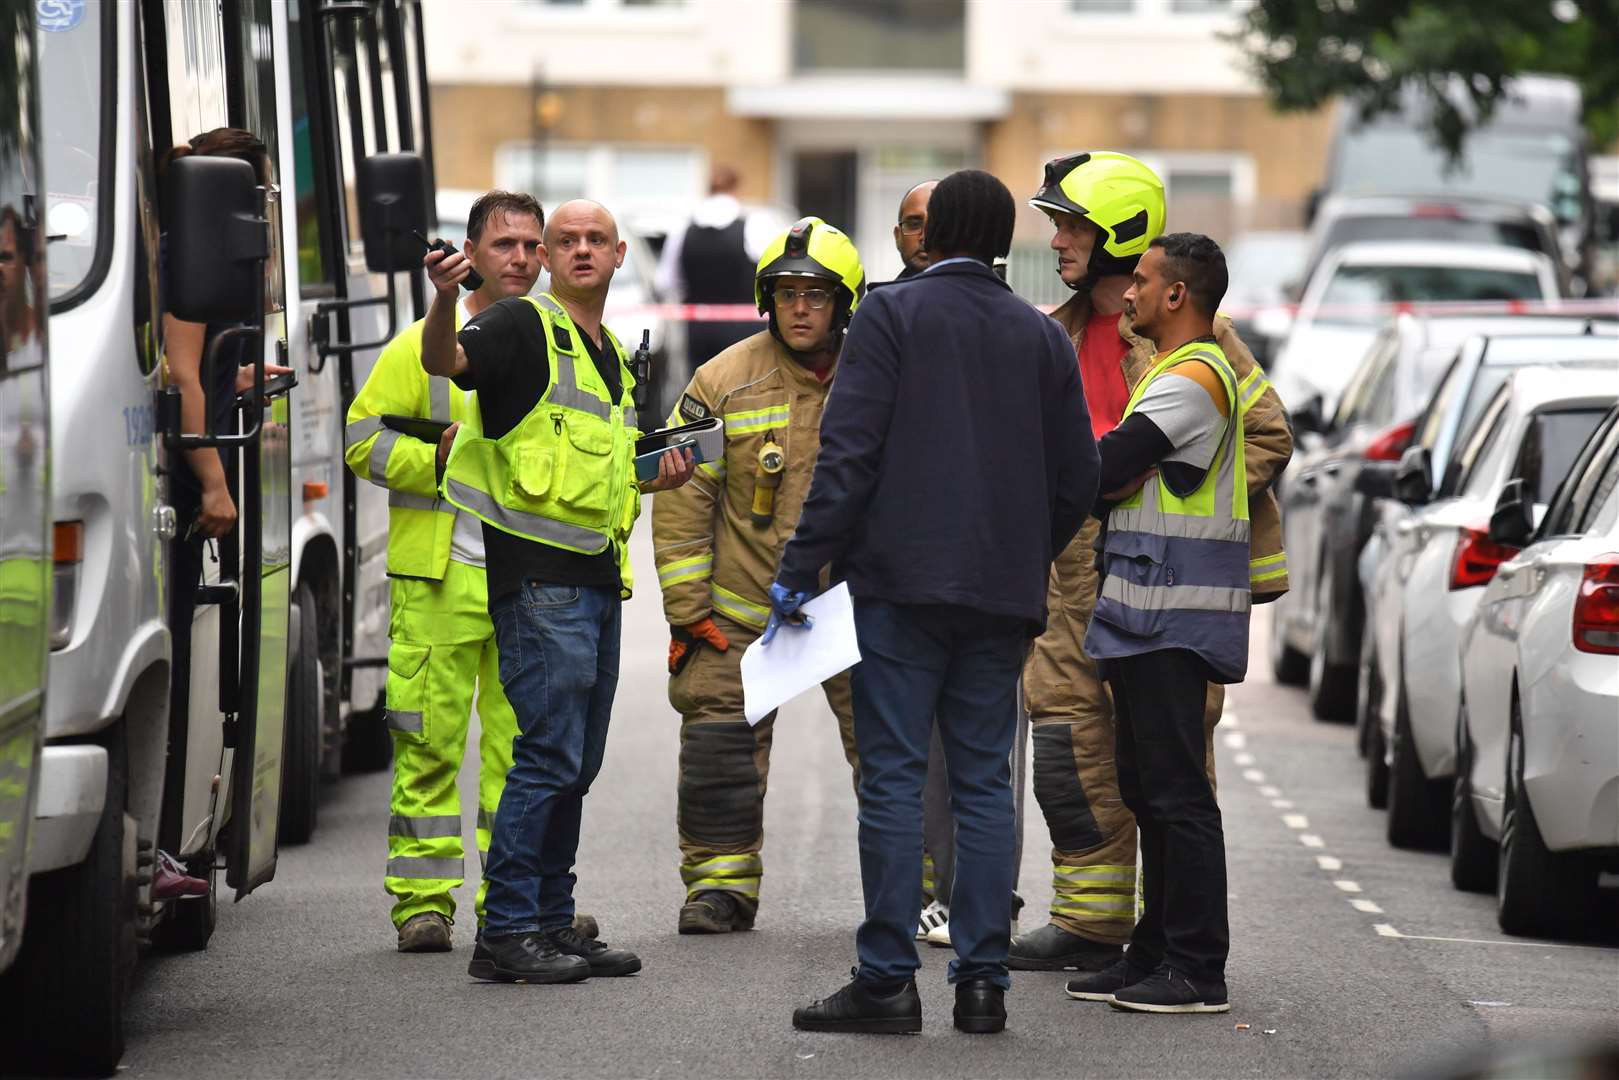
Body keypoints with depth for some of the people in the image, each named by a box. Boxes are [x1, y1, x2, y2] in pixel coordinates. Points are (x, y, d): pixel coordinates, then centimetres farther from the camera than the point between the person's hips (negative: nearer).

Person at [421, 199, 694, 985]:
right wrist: (445, 301, -45)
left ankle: (552, 923, 17)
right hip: (539, 576, -9)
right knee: (550, 754, -13)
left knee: (575, 763, 11)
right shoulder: (523, 327, -5)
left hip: (597, 576, 9)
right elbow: (444, 360, -25)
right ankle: (505, 934, -10)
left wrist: (656, 480, 12)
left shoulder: (613, 359, 20)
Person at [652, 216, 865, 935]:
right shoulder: (725, 382, -4)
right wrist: (687, 608, -5)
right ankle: (720, 884, 9)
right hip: (743, 607, -1)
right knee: (721, 740, -2)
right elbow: (682, 499, -2)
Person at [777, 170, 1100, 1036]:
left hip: (903, 583, -4)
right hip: (1002, 592, 4)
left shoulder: (892, 314, -3)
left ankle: (887, 980, -7)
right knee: (984, 782, 7)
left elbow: (848, 452, -11)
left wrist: (802, 567, -8)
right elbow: (1076, 480, 12)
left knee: (893, 777, -4)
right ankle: (982, 978, 5)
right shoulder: (1042, 337, 11)